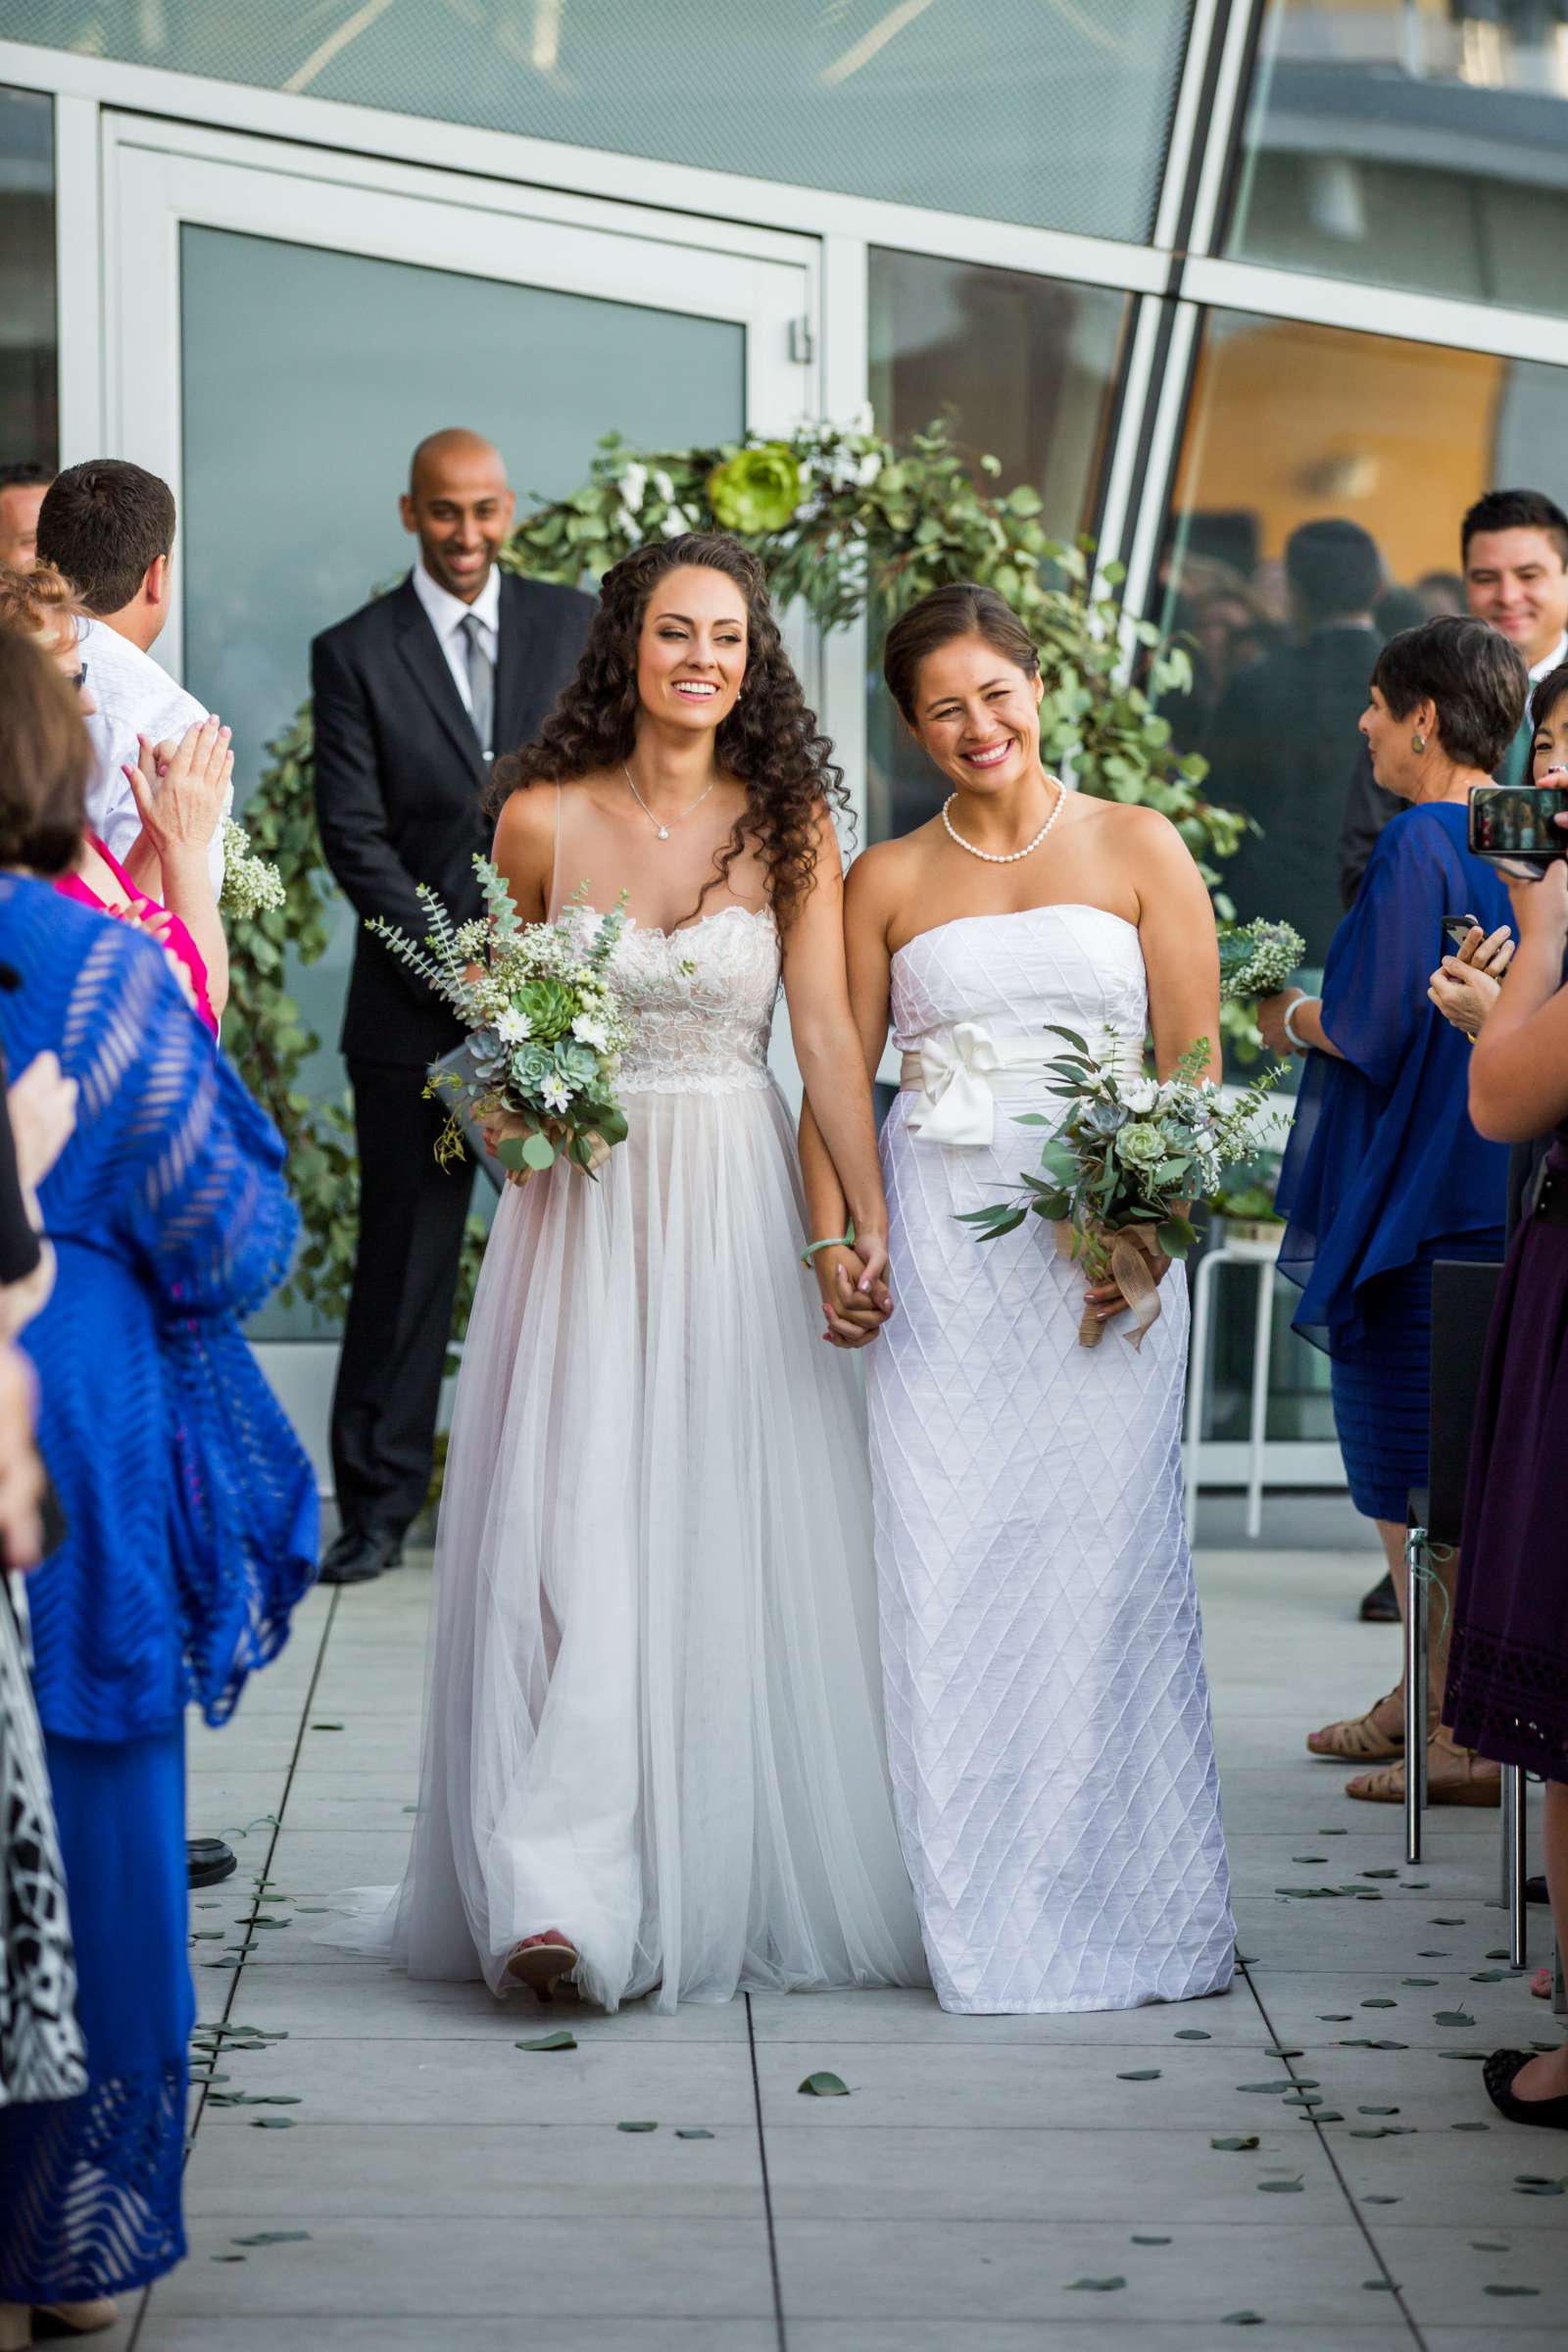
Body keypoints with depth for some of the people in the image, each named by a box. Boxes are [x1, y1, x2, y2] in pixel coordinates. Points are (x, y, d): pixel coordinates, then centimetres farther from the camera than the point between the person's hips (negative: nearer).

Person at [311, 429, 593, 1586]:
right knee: (405, 1258, 2)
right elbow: (355, 836, -3)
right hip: (417, 1006, -1)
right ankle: (380, 1502, 9)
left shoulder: (574, 625, 8)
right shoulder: (354, 653, 2)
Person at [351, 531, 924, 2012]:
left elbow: (827, 1032, -2)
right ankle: (564, 1894, -9)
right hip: (582, 1206, -1)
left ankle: (728, 1879, 15)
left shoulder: (787, 822, 1)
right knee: (571, 1529, -8)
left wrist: (872, 1218, -10)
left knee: (737, 1539, 3)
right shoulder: (543, 819, 0)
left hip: (735, 1209, 1)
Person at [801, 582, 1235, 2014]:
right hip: (936, 1249, 1)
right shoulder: (886, 881, 10)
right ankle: (980, 1913, 8)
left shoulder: (1140, 851, 5)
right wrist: (831, 1239, -4)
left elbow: (1194, 1070, 2)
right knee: (944, 1563, -1)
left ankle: (1128, 1907, 8)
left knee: (1104, 1557, -3)